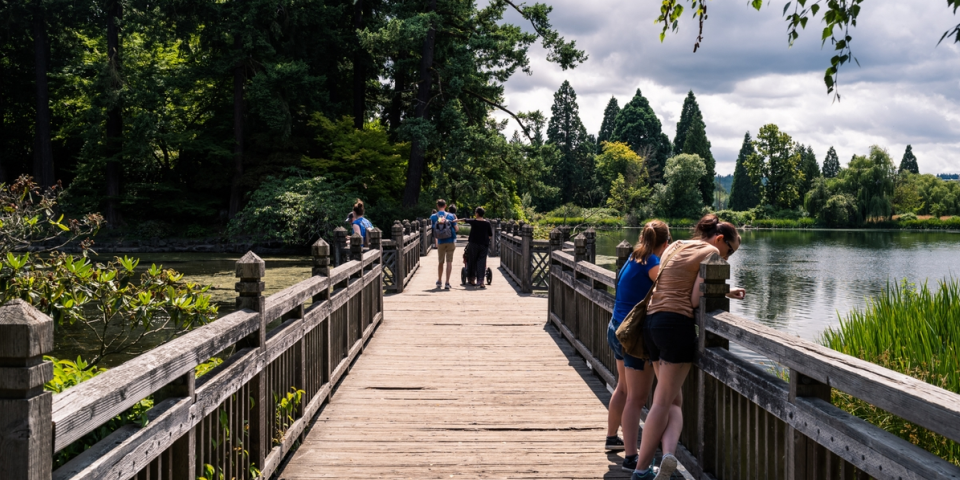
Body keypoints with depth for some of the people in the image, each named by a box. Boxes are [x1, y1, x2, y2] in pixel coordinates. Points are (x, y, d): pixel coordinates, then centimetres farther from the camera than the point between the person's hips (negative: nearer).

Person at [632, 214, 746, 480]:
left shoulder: (675, 247, 22)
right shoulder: (710, 252, -2)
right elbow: (696, 299, -10)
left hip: (652, 322, 7)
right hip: (677, 324, -7)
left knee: (673, 400, 12)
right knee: (664, 402, -4)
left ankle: (668, 452, -8)